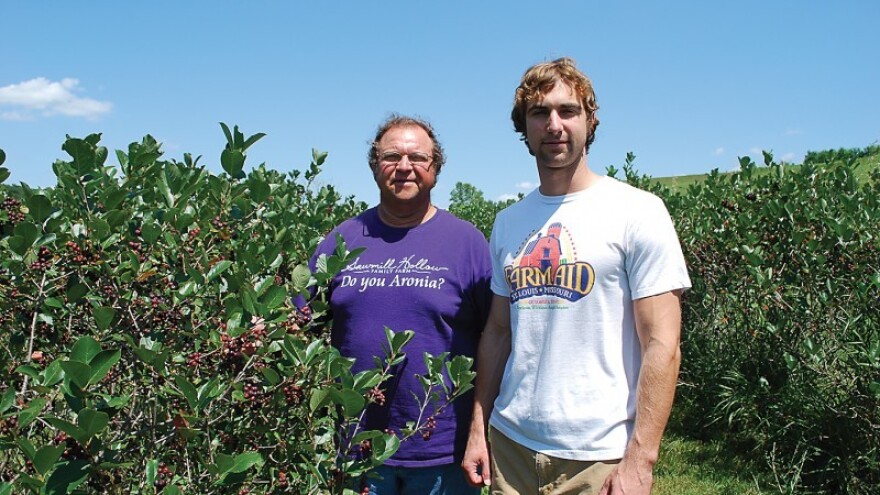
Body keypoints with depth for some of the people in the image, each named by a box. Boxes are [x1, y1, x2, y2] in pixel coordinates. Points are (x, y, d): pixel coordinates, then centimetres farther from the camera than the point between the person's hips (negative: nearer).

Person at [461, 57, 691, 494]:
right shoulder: (507, 223, 7)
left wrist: (640, 459, -14)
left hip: (600, 457, -4)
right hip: (509, 443, 4)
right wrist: (478, 430, 8)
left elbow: (662, 346, -10)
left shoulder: (638, 212, -8)